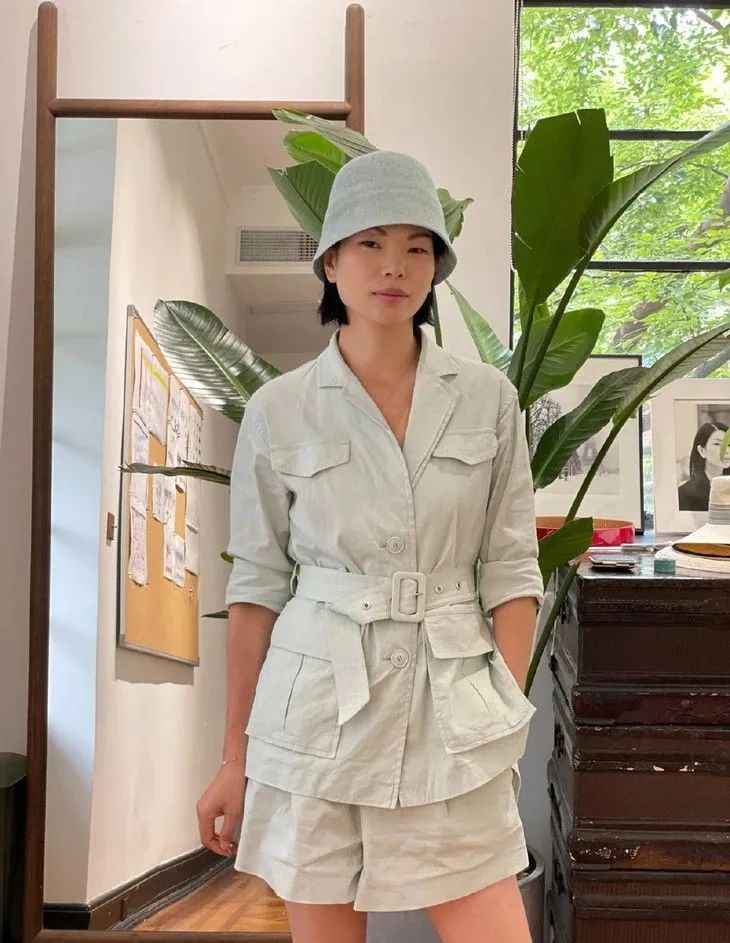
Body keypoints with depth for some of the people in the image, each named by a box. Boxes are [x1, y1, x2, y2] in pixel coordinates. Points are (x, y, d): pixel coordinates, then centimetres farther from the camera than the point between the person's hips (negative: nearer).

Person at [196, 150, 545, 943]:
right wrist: (235, 756, 5)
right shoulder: (277, 411, -1)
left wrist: (507, 720, -3)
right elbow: (256, 587, 3)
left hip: (451, 715, 1)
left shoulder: (488, 399, 1)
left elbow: (511, 571, 3)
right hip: (315, 712, 0)